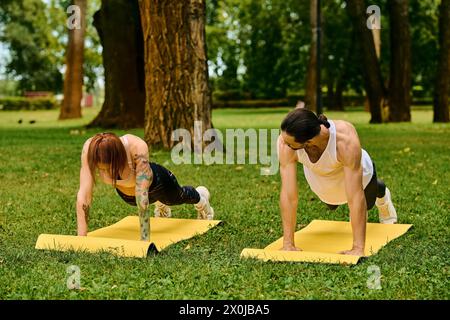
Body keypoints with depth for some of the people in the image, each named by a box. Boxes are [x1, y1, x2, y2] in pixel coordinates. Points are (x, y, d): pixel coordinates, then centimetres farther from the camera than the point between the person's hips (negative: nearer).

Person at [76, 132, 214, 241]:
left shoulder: (137, 148, -47)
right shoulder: (90, 148, -40)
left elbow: (142, 195, -48)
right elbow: (84, 195, -41)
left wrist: (145, 240, -50)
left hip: (154, 182, -2)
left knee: (178, 197, 32)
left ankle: (201, 197, 66)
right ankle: (161, 205, 71)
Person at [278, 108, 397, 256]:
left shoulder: (346, 140, -48)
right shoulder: (285, 141, -42)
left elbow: (356, 196, -46)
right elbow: (289, 195, -39)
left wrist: (358, 248, -47)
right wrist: (288, 244, -41)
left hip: (354, 170, -2)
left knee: (368, 202, 28)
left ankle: (381, 195, 63)